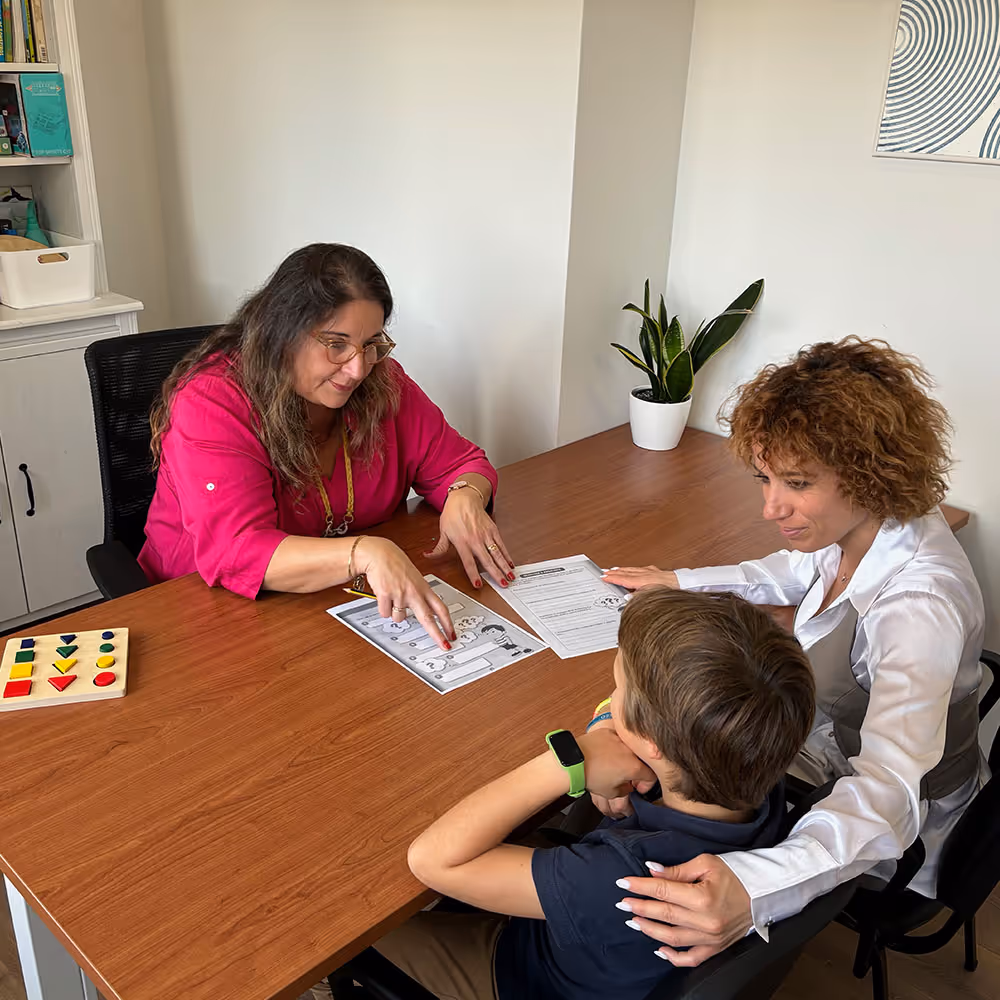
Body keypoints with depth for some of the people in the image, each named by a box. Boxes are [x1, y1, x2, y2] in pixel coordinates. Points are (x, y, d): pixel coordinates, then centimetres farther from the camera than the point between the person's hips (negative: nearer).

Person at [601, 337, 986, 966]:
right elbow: (801, 573, 10)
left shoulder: (919, 605, -39)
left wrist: (751, 889, -66)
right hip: (829, 736, 7)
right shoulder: (877, 522, -14)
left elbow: (888, 792, -49)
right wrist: (681, 583, 5)